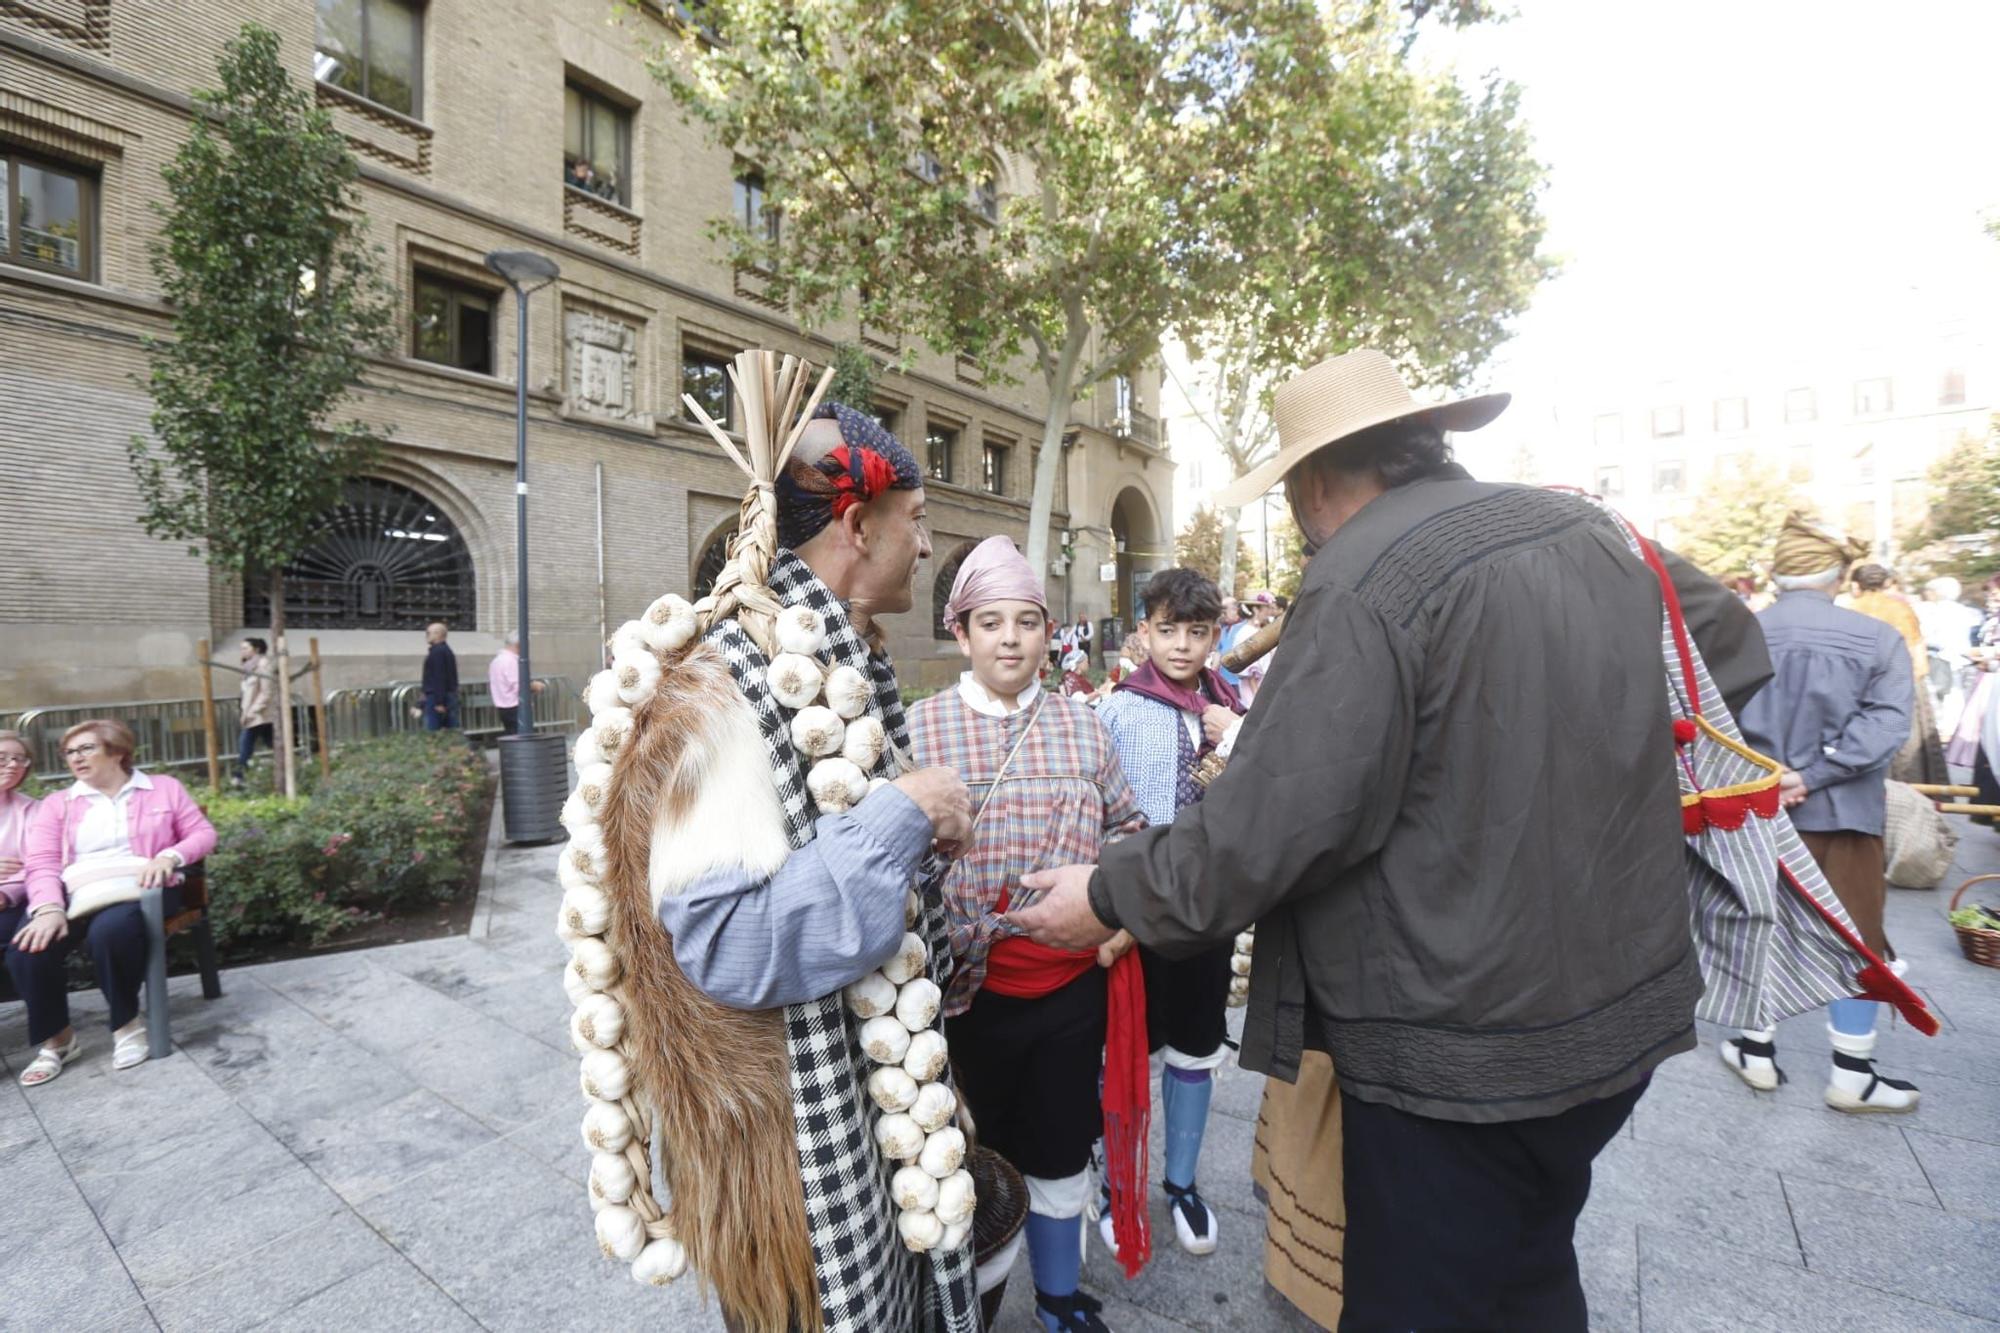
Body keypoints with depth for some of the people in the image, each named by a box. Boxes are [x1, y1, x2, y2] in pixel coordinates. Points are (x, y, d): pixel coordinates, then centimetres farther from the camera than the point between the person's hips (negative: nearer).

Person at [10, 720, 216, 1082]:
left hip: (136, 887, -3)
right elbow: (41, 863, 4)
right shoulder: (57, 804, 17)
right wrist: (50, 909, -15)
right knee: (26, 947, -26)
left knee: (110, 931, -36)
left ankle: (127, 1023, -12)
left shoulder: (163, 788, 13)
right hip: (74, 893, 3)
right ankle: (57, 1038, -3)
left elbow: (203, 833, 9)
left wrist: (170, 856, -13)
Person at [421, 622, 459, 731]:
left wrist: (439, 702, -22)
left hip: (437, 697, -10)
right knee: (451, 730, 8)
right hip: (450, 696, 10)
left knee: (431, 732, -6)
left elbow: (439, 678, -20)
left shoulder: (437, 652, -13)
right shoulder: (447, 650, 17)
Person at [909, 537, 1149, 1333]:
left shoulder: (1080, 725, 1)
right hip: (971, 988, -2)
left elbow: (1126, 827, 10)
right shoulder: (922, 728, -9)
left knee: (1061, 1149, 22)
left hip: (1075, 982, 3)